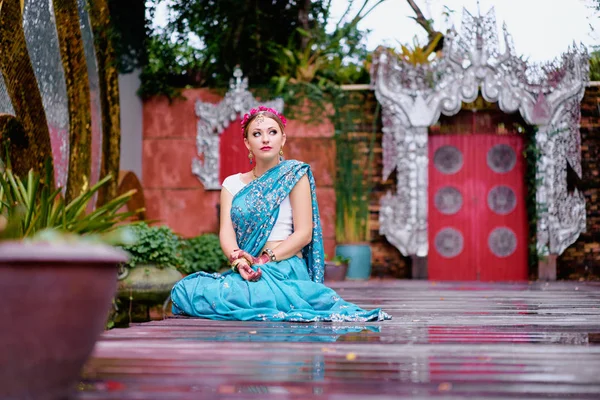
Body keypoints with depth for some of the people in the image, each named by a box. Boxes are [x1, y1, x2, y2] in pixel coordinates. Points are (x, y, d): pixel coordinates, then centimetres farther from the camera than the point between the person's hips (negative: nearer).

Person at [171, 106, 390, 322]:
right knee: (184, 289, -21)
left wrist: (265, 260, -16)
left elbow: (304, 234, -3)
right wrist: (238, 260, -19)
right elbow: (226, 231, 3)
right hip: (246, 272, 6)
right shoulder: (232, 184, 16)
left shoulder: (294, 175, 3)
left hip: (284, 268, -5)